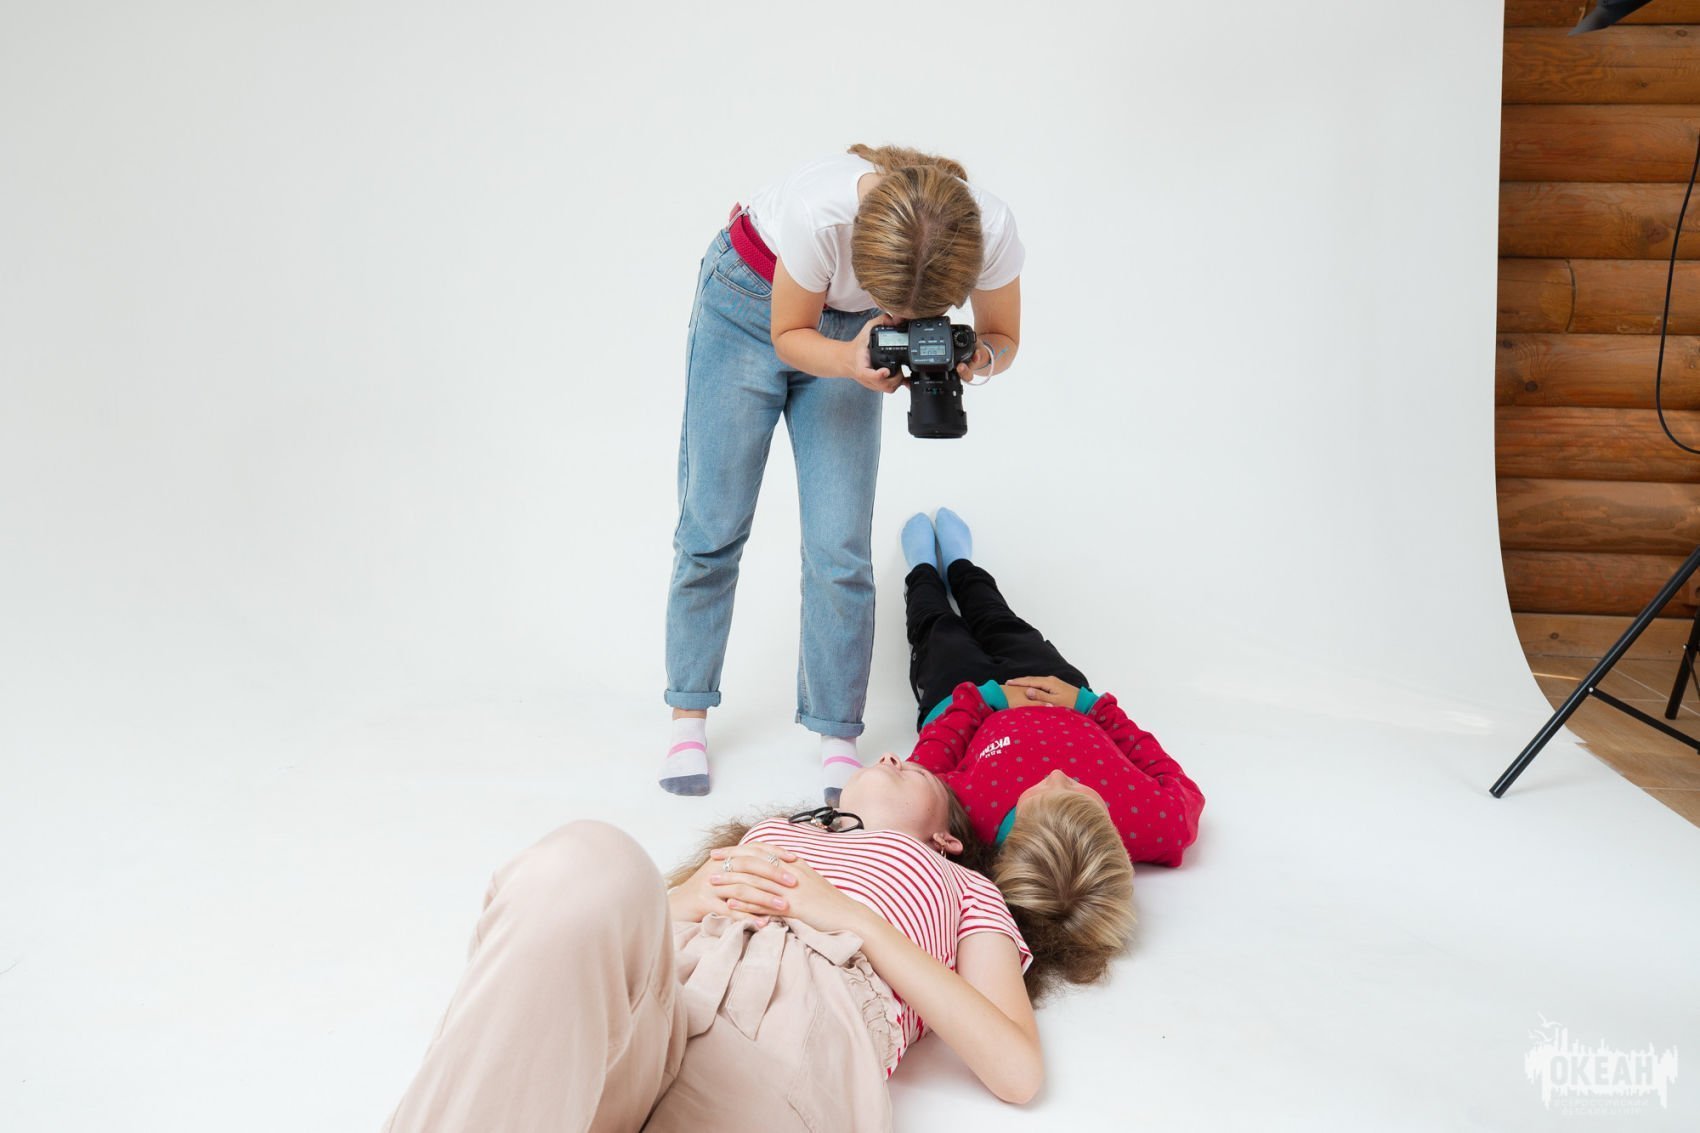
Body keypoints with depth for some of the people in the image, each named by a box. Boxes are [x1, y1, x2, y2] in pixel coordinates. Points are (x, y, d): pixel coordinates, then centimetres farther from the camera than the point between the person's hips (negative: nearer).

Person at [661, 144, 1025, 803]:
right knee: (712, 524, 2)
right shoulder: (820, 211, -39)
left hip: (847, 328, 2)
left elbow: (1004, 338, -11)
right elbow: (789, 336, -20)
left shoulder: (990, 231, -31)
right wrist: (851, 362, -40)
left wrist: (978, 357, -34)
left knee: (840, 547, -7)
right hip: (752, 302, -1)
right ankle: (689, 715, 19)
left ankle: (838, 737, 8)